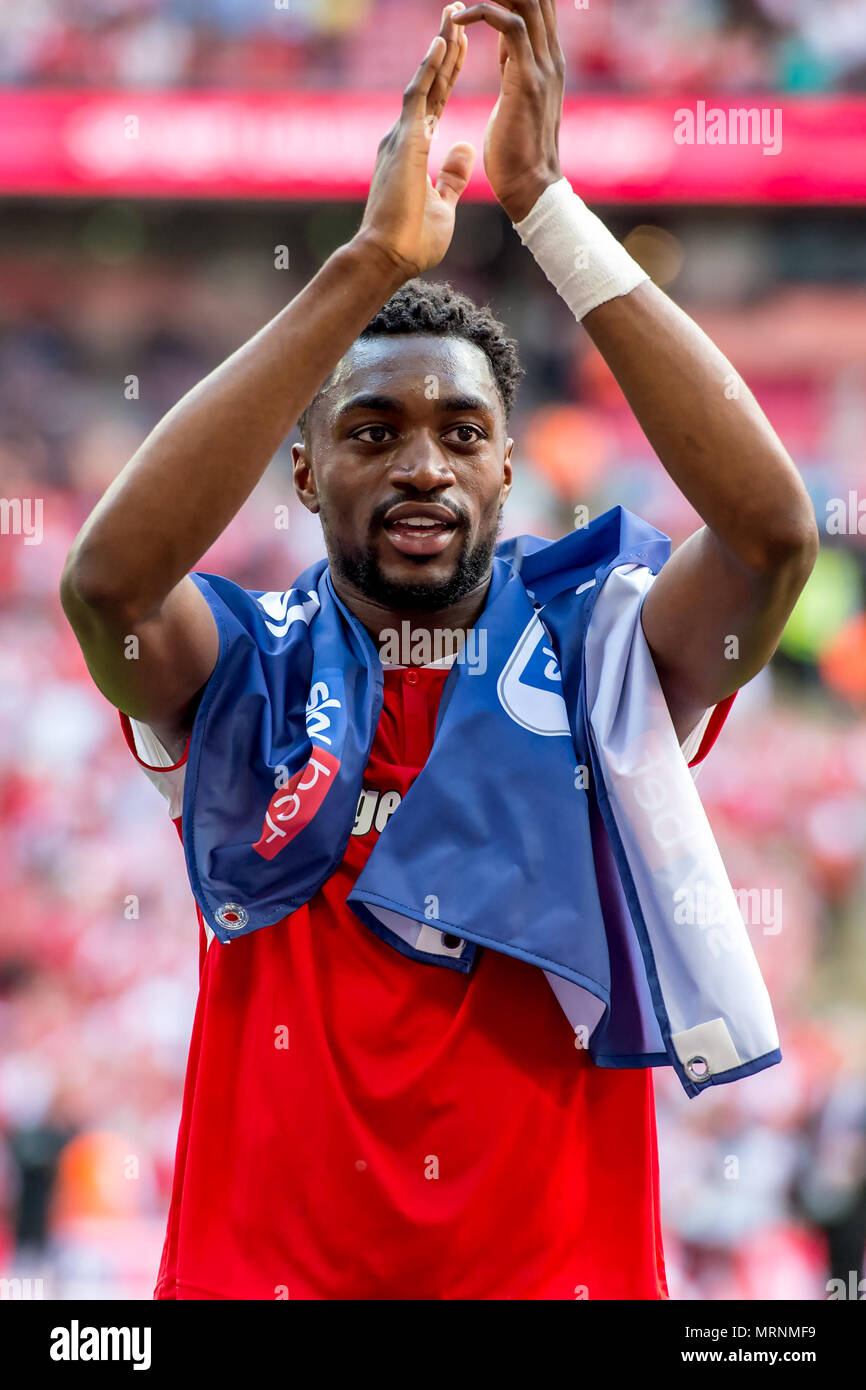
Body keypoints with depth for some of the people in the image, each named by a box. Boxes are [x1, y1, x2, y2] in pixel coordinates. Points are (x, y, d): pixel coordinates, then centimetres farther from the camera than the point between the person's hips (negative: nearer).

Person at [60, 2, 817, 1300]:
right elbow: (108, 577, -17)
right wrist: (372, 262, -20)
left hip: (558, 1266, 0)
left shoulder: (598, 658, 4)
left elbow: (774, 530, -14)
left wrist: (543, 202, -15)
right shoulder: (248, 678, 3)